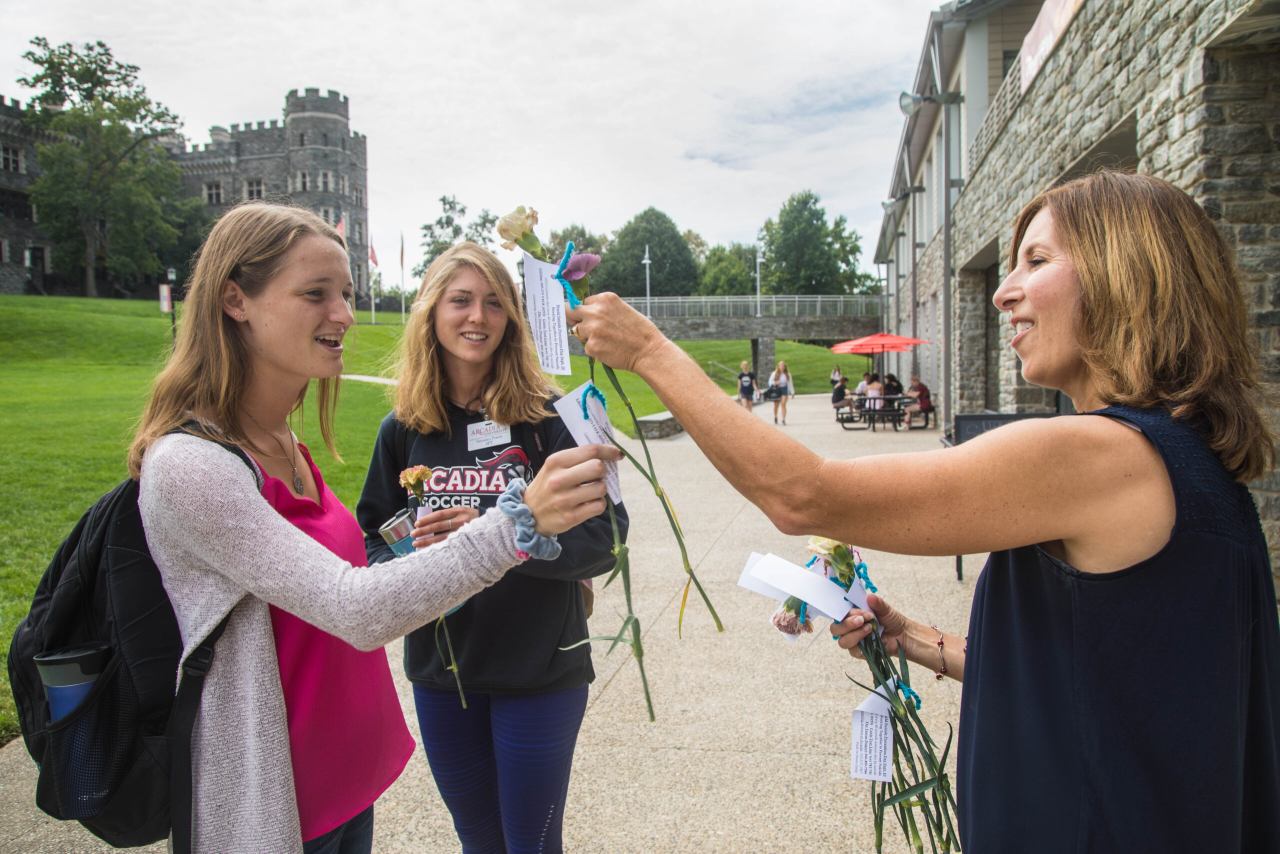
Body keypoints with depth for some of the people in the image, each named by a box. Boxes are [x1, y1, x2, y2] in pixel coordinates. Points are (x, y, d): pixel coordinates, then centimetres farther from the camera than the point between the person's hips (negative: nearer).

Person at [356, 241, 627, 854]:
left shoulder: (547, 417, -11)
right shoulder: (402, 429, 0)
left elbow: (604, 535, -15)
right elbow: (373, 536, 7)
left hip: (540, 672, -3)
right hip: (439, 671, 4)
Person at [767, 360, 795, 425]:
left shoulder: (787, 374, 2)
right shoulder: (775, 373, -1)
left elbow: (790, 383, 7)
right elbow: (770, 381, 4)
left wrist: (792, 392, 7)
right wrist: (775, 383, -17)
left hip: (784, 389, 0)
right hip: (776, 390, 0)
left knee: (783, 404, -13)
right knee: (776, 405, 11)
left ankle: (783, 420, -14)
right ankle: (775, 417, 36)